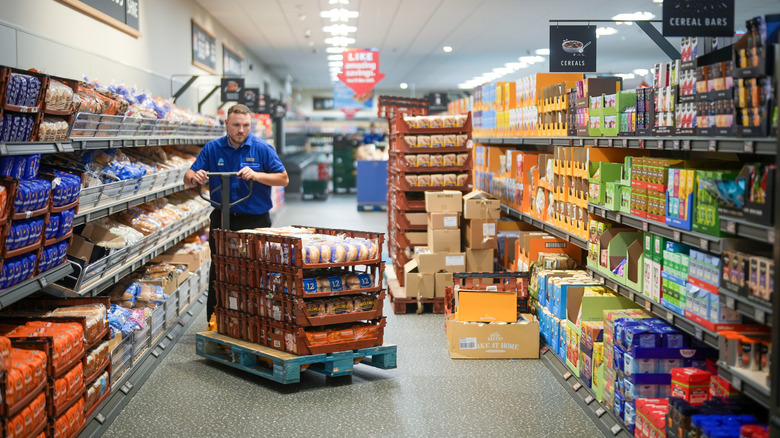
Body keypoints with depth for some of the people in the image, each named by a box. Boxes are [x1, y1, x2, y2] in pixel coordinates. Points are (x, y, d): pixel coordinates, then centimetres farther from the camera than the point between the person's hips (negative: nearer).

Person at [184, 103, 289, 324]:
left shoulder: (262, 148, -3)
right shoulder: (212, 148, 3)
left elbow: (284, 179, -5)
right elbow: (188, 179, 2)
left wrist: (256, 175, -20)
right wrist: (194, 177, -22)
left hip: (255, 221, -2)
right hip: (222, 220, 2)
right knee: (218, 275, 6)